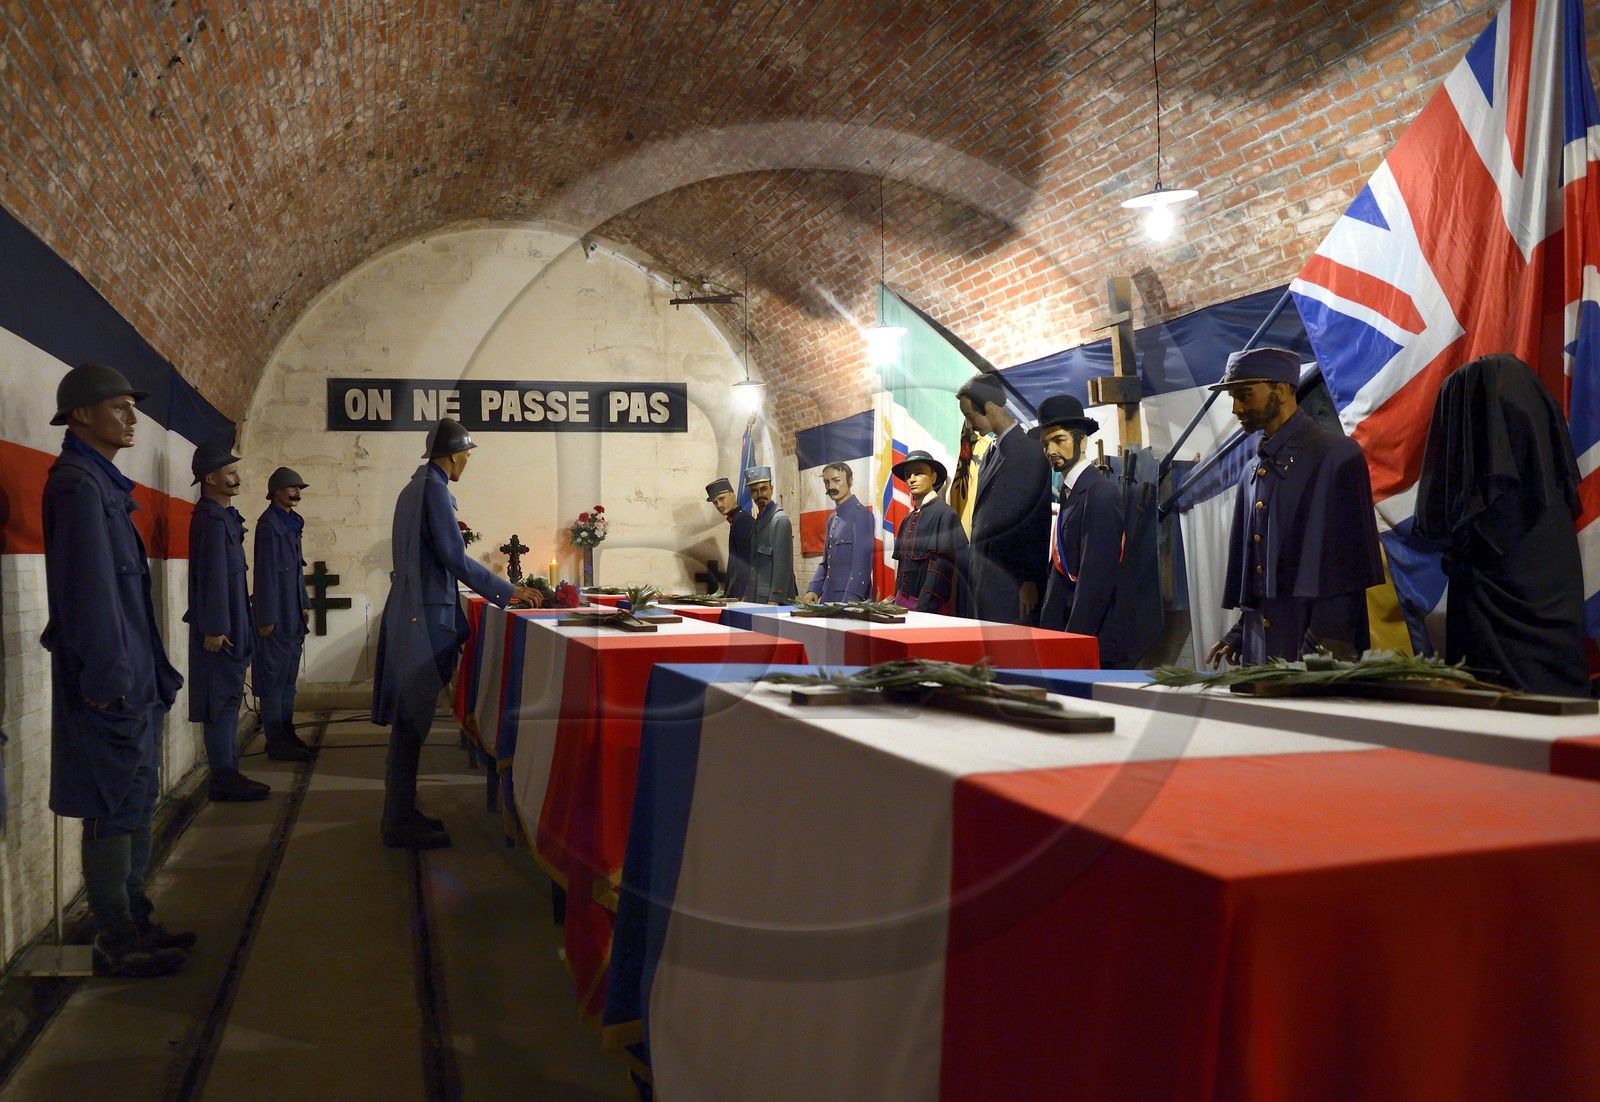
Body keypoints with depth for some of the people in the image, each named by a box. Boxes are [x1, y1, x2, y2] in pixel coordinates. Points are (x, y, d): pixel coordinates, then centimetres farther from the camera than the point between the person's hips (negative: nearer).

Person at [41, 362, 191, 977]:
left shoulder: (102, 482, 16)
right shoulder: (77, 484, -13)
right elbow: (89, 586, -19)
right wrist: (106, 677, -20)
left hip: (133, 680, 10)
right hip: (111, 686, -10)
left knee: (136, 805, 16)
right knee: (115, 811, -1)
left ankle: (134, 921, 28)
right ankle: (115, 943, 11)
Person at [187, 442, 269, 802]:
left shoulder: (222, 516, 15)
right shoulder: (211, 519, -15)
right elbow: (213, 576, -19)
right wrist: (215, 628, -21)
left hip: (229, 624, 10)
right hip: (220, 628, -10)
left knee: (228, 698, 13)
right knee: (222, 700, -5)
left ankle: (227, 774, 20)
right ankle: (224, 779, 1)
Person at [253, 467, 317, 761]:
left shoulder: (291, 523, 14)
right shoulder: (269, 523, -12)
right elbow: (266, 571, -16)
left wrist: (304, 604, 16)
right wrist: (266, 617, -17)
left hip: (293, 613, 9)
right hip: (277, 614, -9)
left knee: (288, 676, 13)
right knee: (274, 676, -3)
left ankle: (287, 735, 20)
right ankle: (276, 742, 2)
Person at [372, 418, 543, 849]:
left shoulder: (415, 488, 16)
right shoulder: (434, 489, -13)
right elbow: (454, 558, -17)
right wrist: (509, 591, -12)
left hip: (411, 611, 10)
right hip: (424, 617, -10)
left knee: (409, 720, 14)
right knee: (411, 720, -4)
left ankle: (402, 813, 22)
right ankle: (401, 825, 3)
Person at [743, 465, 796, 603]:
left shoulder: (780, 520, -11)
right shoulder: (759, 520, 16)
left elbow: (782, 564, -16)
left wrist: (775, 600, -19)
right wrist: (747, 595, 14)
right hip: (756, 597, 8)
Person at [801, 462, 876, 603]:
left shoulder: (861, 514, -9)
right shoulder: (832, 519, 17)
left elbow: (861, 564, -16)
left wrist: (850, 601, -21)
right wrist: (813, 590, 5)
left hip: (852, 601, -8)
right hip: (829, 599, 8)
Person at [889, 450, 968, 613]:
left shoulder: (946, 514, -9)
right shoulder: (908, 520, 12)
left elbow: (943, 569, -15)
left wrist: (922, 609, -19)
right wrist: (897, 603, 8)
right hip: (902, 603, 6)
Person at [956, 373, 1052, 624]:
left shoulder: (1029, 451, -12)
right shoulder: (991, 451, 14)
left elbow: (1038, 522, -13)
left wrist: (1030, 581, -12)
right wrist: (974, 561, 14)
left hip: (1010, 576, -8)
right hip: (981, 573, 8)